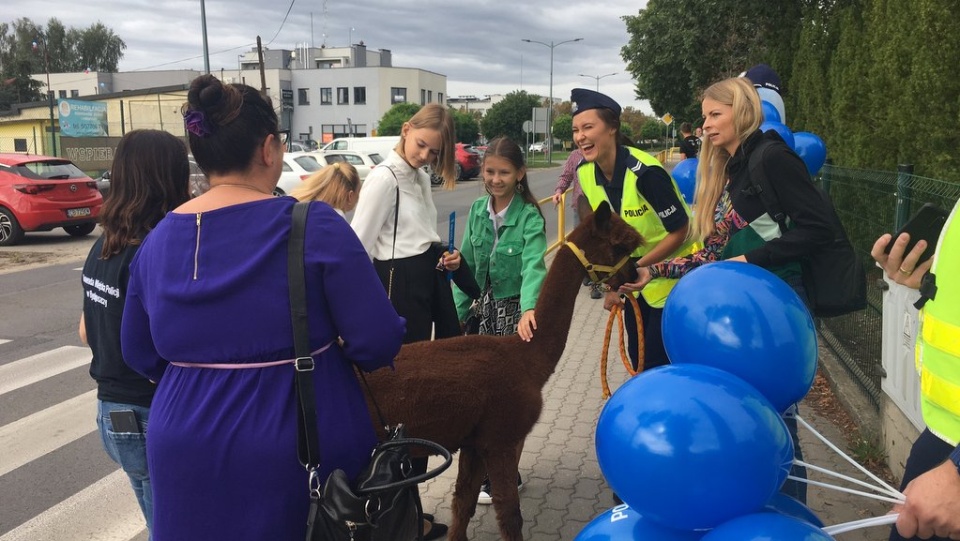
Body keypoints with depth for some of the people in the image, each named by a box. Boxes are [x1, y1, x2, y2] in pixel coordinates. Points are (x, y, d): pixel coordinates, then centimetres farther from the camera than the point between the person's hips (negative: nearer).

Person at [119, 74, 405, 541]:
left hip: (185, 454, 5)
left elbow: (139, 355, 10)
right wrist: (332, 350, 5)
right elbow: (380, 343, -17)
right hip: (297, 453, -4)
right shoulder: (314, 227, -16)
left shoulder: (156, 240, -1)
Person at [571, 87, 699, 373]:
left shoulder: (645, 172, -29)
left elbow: (679, 232, -21)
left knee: (657, 362, -2)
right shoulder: (585, 173, -8)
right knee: (638, 359, 15)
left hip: (674, 273, -7)